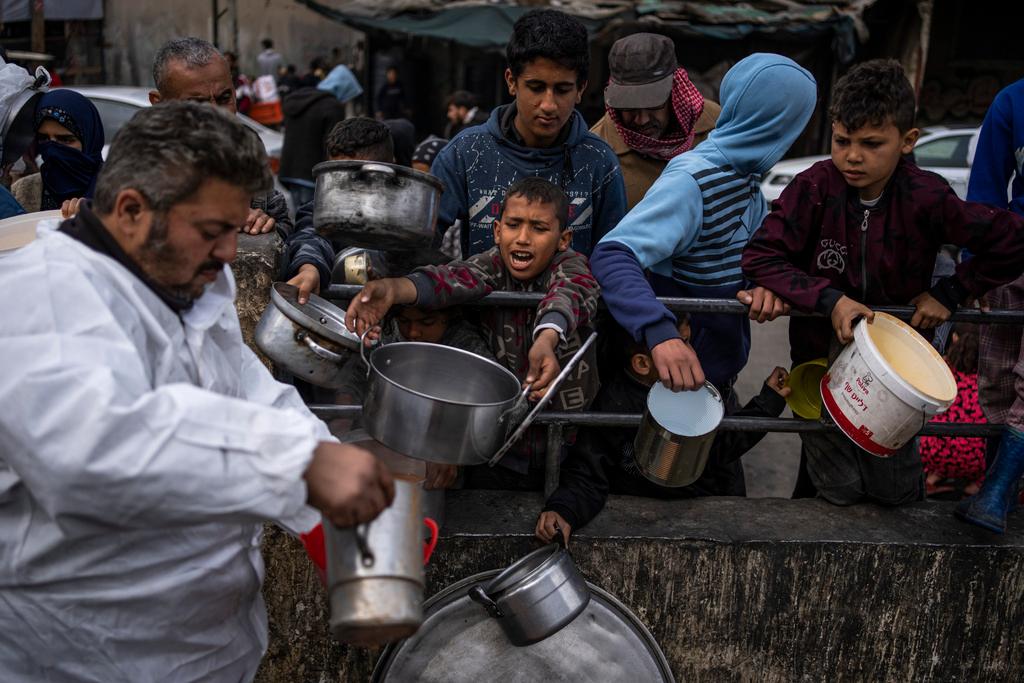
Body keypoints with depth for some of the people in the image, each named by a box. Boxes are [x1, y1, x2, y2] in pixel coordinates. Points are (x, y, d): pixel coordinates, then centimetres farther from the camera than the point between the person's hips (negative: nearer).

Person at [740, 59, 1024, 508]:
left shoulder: (926, 198, -16)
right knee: (840, 492, 6)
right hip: (821, 357, -1)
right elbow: (760, 256, -18)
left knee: (896, 492, 13)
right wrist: (829, 299, -26)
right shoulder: (815, 188, -16)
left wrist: (949, 293, -8)